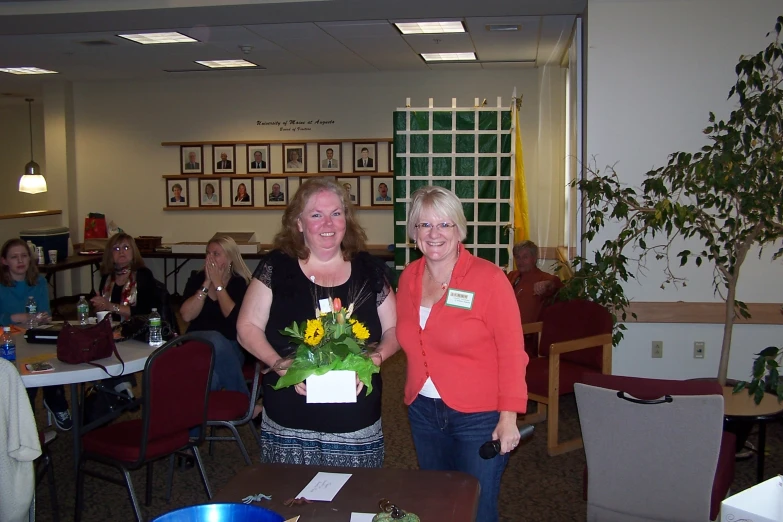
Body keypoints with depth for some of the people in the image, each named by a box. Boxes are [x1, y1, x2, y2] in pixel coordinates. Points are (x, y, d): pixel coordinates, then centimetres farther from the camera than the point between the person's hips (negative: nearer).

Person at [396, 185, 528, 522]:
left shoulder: (488, 278, -15)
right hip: (423, 411, 6)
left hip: (479, 417, -5)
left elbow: (511, 351, -14)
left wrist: (509, 416, -17)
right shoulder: (409, 277, 2)